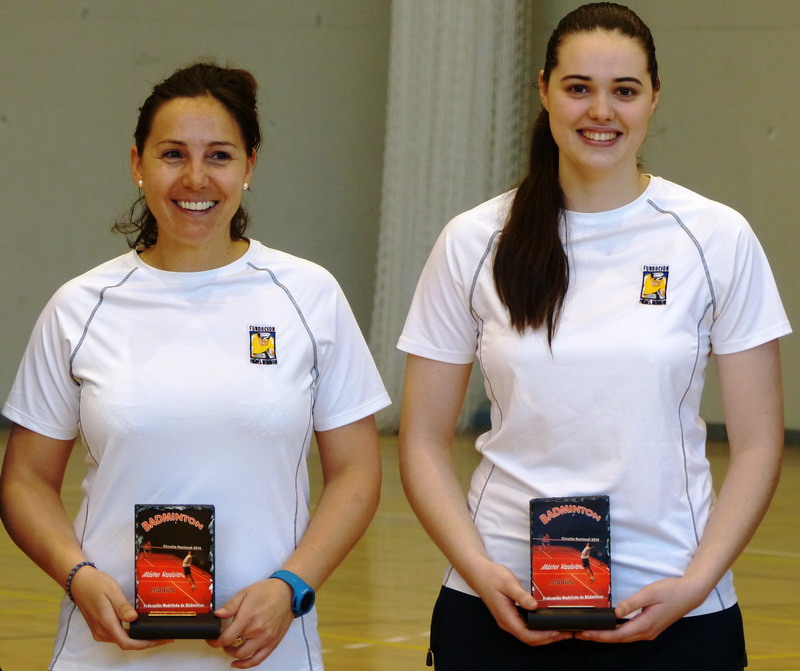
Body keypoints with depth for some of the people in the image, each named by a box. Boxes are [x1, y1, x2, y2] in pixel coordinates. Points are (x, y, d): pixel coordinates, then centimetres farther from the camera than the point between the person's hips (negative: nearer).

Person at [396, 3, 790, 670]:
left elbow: (757, 444, 0)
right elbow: (424, 441, 3)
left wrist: (695, 584, -12)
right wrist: (478, 568, -12)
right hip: (502, 607, 1)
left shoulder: (719, 239, -1)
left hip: (670, 613, 0)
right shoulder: (473, 244, 0)